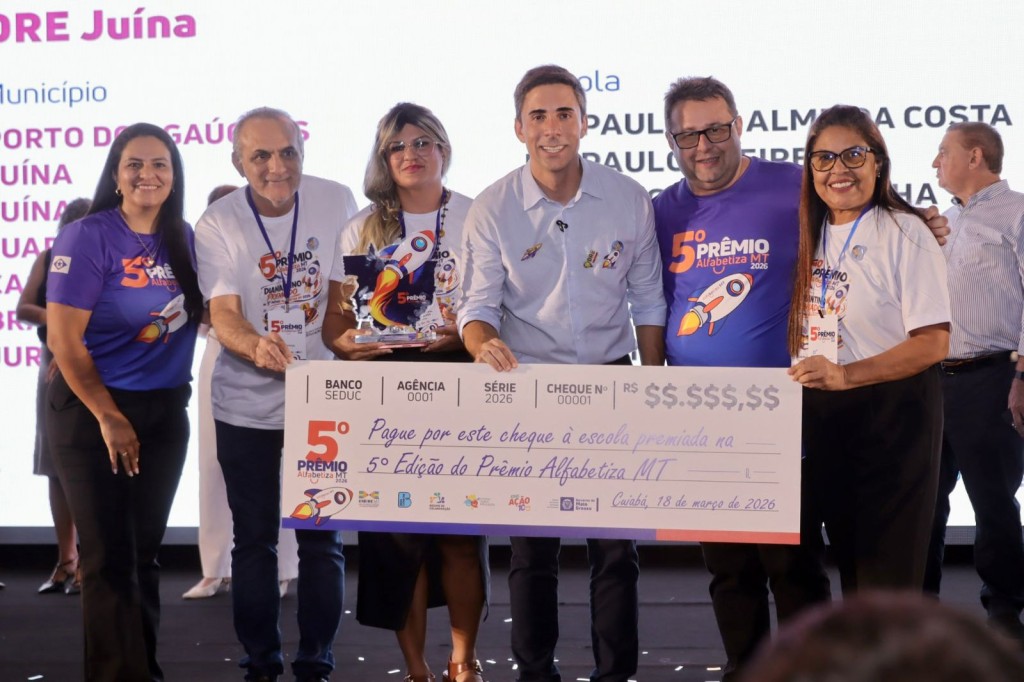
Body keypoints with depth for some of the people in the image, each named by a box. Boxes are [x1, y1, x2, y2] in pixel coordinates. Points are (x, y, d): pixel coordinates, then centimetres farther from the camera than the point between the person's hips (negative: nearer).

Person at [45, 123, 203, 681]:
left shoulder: (183, 240, 3)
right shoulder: (87, 238, -14)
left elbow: (202, 312, 17)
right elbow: (63, 340, -15)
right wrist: (110, 419, -13)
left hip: (166, 413, 5)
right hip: (92, 410, -5)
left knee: (145, 549, 13)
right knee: (110, 554, -1)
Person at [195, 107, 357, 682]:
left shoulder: (337, 202, -5)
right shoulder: (218, 224, -8)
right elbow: (222, 313, -16)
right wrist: (256, 345, -35)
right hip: (247, 404, 0)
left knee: (321, 538, 3)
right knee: (255, 539, 7)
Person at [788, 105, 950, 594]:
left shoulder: (904, 233, -12)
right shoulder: (812, 237, 8)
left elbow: (933, 342, -17)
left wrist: (845, 375, -26)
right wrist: (800, 379, 1)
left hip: (890, 413, -6)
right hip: (821, 415, 6)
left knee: (888, 573, -3)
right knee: (848, 560, 14)